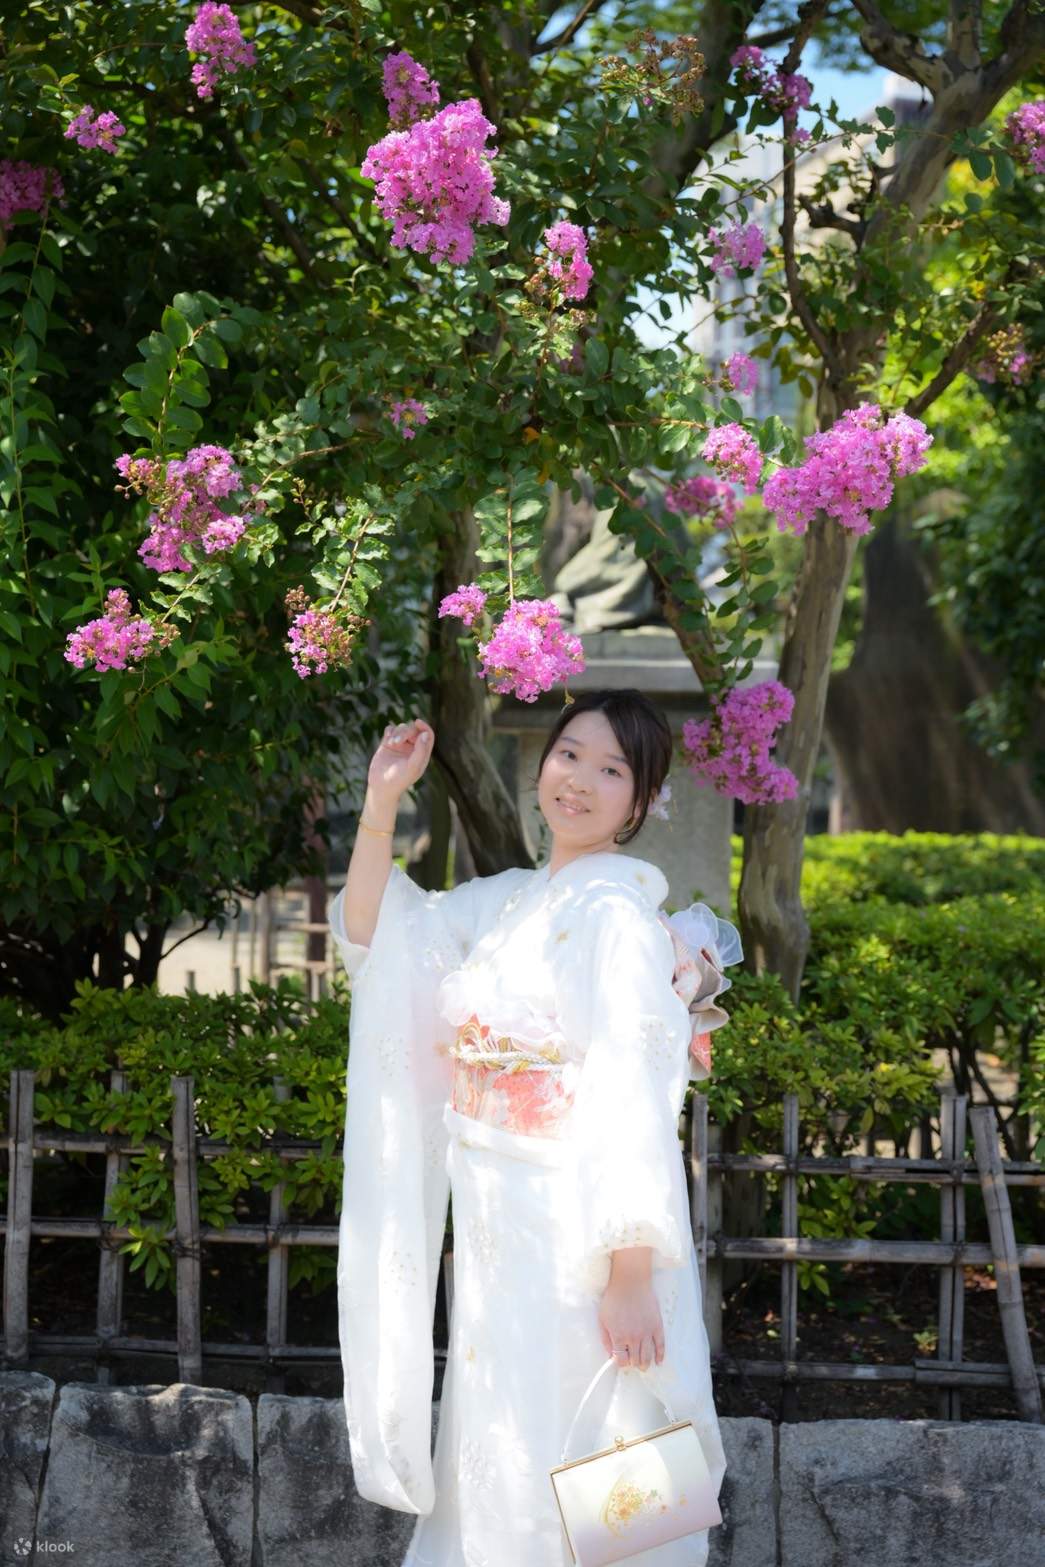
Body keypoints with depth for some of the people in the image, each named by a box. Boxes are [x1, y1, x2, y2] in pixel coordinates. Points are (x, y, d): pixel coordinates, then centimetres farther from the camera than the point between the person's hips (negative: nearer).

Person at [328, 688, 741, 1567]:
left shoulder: (616, 911, -13)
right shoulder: (507, 901, 11)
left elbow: (634, 1100, -19)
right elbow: (375, 935, 13)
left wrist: (631, 1275, -25)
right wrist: (383, 803, 1)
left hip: (581, 1246, -8)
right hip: (498, 1239, 8)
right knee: (493, 1478, 16)